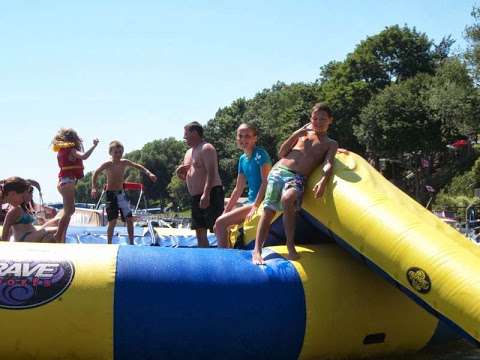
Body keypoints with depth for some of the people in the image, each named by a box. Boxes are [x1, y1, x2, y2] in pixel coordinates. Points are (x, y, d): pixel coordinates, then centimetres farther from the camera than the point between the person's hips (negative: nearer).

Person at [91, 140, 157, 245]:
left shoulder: (125, 162, -2)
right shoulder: (107, 164, -12)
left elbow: (138, 167, 8)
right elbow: (96, 173, -2)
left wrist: (149, 173, -5)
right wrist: (94, 187, -12)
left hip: (121, 193, 4)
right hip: (111, 194, -4)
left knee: (129, 219, -1)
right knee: (112, 222, -6)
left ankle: (131, 243, 9)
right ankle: (109, 244, 7)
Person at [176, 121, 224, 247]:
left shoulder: (206, 148, -10)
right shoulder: (189, 153, 19)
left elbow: (211, 172, -22)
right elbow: (185, 176, 27)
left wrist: (206, 194, -31)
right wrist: (179, 172, 3)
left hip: (211, 195, -10)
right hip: (196, 198, 10)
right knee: (200, 232, 11)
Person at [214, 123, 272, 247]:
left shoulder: (260, 154, -10)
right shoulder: (242, 159, 13)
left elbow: (266, 181, -18)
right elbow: (238, 189, 17)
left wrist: (255, 206, -22)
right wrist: (226, 211, 14)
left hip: (260, 202, -9)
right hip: (250, 203, 9)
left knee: (221, 223, -16)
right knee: (217, 227, 8)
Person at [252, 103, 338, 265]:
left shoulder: (331, 144, 15)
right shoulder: (303, 132, 21)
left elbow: (328, 164, -4)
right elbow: (281, 154, 16)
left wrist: (323, 180, -24)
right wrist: (294, 135, 4)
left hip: (297, 178, -3)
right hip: (279, 171, 3)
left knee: (287, 199, -33)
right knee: (269, 209, -11)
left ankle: (290, 245, -23)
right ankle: (257, 250, -11)